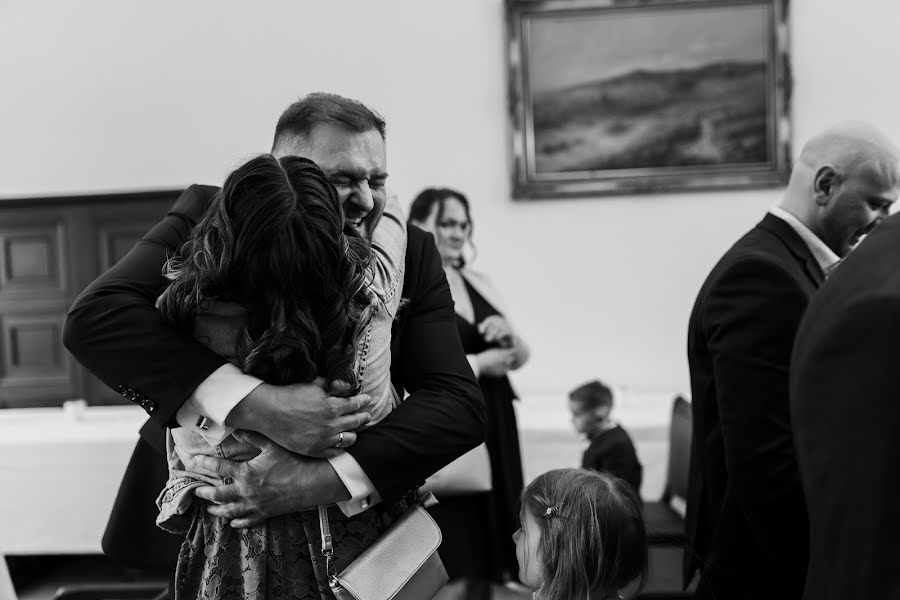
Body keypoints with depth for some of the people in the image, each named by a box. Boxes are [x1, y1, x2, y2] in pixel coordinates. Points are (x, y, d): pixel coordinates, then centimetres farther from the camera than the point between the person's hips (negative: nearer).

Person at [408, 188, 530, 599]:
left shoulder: (479, 283, 12)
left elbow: (520, 358, 16)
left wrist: (508, 336, -7)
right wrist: (478, 364, -15)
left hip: (494, 428, 7)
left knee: (485, 557, 13)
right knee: (452, 564, -2)